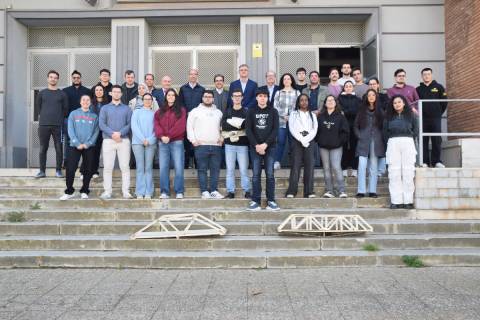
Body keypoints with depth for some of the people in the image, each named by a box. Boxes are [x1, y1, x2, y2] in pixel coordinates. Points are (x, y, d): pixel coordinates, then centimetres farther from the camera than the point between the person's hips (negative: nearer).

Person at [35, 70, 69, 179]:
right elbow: (38, 107, 16)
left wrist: (59, 118, 7)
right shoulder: (41, 93, 10)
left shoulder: (62, 94, 7)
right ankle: (42, 171, 10)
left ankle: (58, 170, 8)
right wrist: (44, 117, 12)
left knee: (59, 149, -1)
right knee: (43, 149, 4)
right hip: (43, 125, 1)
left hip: (58, 125, -1)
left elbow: (65, 109, 10)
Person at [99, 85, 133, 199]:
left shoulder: (127, 109, 12)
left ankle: (126, 191, 0)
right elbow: (101, 124, 1)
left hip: (124, 140, 0)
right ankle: (107, 191, 3)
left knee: (125, 167, -3)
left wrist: (120, 133, -15)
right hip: (108, 140, 0)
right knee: (108, 167, -1)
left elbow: (129, 124, 1)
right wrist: (112, 134, -14)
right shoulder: (105, 108, 13)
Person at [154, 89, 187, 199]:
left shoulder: (181, 110, 9)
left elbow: (181, 126, -4)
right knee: (163, 168, 1)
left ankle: (179, 192, 1)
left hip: (177, 142, -2)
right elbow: (157, 125, 5)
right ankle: (164, 192, 6)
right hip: (163, 143, 3)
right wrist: (161, 136, -13)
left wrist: (169, 136, -11)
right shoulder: (160, 111, 18)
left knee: (178, 168, -6)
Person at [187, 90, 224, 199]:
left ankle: (214, 191, 7)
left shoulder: (218, 112, 18)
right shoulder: (195, 111, 8)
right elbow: (189, 126, 4)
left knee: (215, 169, 1)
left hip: (216, 145, 3)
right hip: (201, 145, -3)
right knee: (202, 169, -2)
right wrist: (193, 140, -6)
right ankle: (204, 191, 2)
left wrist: (222, 138, 7)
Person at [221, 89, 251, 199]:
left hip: (242, 144, -1)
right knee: (230, 169, 2)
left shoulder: (246, 112, 8)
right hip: (229, 143, 2)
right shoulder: (227, 112, 13)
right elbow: (224, 125, -3)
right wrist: (240, 125, -10)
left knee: (244, 169, -2)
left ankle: (247, 191, 6)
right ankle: (230, 191, 8)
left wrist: (232, 124, -11)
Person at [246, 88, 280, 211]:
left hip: (270, 147, 0)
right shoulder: (251, 111, 7)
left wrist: (265, 144, -13)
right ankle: (255, 201, 3)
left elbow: (275, 130, -3)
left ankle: (271, 201, 5)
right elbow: (248, 130, 0)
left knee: (270, 174, 0)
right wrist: (256, 145, -11)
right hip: (255, 147, 0)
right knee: (256, 175, 0)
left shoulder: (273, 111, 6)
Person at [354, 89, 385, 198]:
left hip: (376, 143, 1)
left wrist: (381, 138, -2)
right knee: (362, 166, -9)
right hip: (363, 142, -1)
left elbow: (384, 127, 9)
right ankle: (361, 191, -8)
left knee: (373, 167, 3)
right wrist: (359, 136, -2)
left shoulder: (380, 111, 11)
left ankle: (372, 191, 7)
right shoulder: (361, 111, 11)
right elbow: (355, 126, 11)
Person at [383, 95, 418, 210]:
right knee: (394, 173, -5)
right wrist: (389, 141, 2)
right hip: (393, 143, 1)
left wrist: (408, 138, 3)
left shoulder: (411, 115, 13)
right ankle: (396, 201, -6)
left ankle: (408, 201, -4)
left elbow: (415, 130, 13)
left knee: (408, 173, -5)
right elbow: (385, 132, 14)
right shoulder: (389, 117, 16)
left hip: (407, 143, -1)